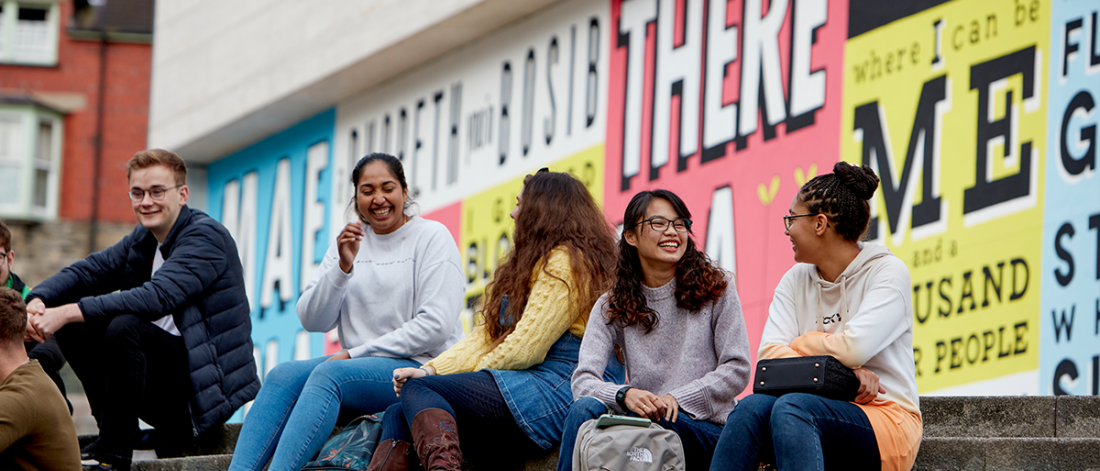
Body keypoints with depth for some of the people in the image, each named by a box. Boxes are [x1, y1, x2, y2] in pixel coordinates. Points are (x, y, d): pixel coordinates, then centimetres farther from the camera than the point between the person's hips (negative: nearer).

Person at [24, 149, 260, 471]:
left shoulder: (207, 236, -14)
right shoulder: (142, 239, 14)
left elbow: (158, 297, -27)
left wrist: (68, 312, -31)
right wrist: (38, 301, -15)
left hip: (207, 380, -8)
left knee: (125, 325, -30)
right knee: (74, 327, -2)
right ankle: (114, 430, -3)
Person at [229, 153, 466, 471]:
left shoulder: (432, 236, 0)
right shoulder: (349, 243, 16)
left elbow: (436, 325, -11)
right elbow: (312, 321, 7)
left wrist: (356, 353, -11)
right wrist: (342, 267, -9)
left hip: (419, 366, -6)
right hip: (358, 366, 6)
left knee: (328, 375, -32)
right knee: (283, 376, -22)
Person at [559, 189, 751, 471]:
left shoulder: (715, 288, 6)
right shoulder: (611, 308, 10)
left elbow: (738, 370, 0)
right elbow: (583, 381, -4)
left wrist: (676, 399, -14)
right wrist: (624, 394, -27)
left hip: (706, 429, -2)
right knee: (586, 408, -29)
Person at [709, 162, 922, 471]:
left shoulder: (888, 272, -2)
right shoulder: (796, 280, 15)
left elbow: (852, 348, -18)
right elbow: (769, 353, -1)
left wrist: (799, 344, 1)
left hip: (886, 418, -5)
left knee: (791, 407, -34)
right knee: (753, 406, -27)